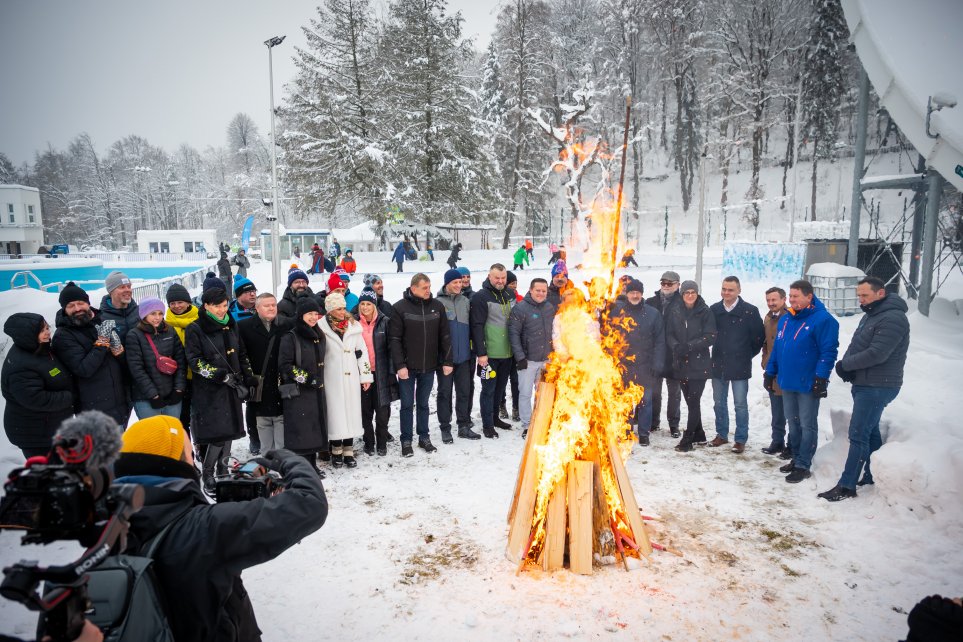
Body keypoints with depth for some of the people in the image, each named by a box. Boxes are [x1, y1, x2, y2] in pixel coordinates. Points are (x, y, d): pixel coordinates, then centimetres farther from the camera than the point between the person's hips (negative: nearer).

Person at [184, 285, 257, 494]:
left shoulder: (231, 326, 13)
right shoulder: (195, 329, -5)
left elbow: (242, 355, 18)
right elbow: (195, 361, -11)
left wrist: (249, 379, 12)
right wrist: (219, 375, -19)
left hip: (232, 388, 6)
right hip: (209, 390, -6)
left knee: (229, 431, 10)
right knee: (218, 433, -10)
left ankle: (223, 471, 24)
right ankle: (207, 475, 7)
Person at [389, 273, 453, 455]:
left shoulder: (437, 306, 1)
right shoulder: (400, 308, -9)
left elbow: (445, 336, 6)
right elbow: (394, 339, -9)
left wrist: (447, 361, 2)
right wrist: (400, 365, -14)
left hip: (429, 366, 3)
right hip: (407, 367, -3)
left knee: (423, 404, 15)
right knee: (407, 404, 7)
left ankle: (424, 437, 26)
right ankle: (406, 440, 18)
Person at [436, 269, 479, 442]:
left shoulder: (466, 301, 7)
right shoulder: (438, 303, -8)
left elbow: (471, 328, 12)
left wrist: (473, 353, 11)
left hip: (463, 356, 4)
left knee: (464, 391, 9)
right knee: (445, 392, 5)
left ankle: (464, 426, 20)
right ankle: (445, 428, 14)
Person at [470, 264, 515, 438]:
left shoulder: (510, 295, 10)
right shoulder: (481, 297, -11)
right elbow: (477, 326, -15)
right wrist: (481, 353, -19)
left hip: (507, 353, 7)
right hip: (489, 354, -6)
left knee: (500, 387, 17)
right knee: (488, 389, 2)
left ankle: (495, 417, 32)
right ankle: (487, 425, 11)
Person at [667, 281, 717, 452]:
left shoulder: (705, 312, -4)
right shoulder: (675, 311, 6)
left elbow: (710, 337, -9)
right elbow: (669, 334, 6)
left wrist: (688, 346, -19)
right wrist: (676, 347, -14)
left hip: (699, 364, -4)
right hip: (680, 364, 4)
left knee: (693, 401, -6)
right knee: (690, 401, 12)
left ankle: (687, 439, 0)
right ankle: (699, 435, 26)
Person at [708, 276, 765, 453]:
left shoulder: (750, 311, -9)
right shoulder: (714, 309, 2)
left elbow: (759, 337, -4)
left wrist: (747, 355, 2)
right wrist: (717, 352, 9)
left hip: (740, 366, -4)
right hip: (718, 365, 4)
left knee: (740, 404, 2)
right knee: (719, 402, 13)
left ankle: (741, 439, 12)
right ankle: (721, 435, 27)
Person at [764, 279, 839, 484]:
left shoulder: (822, 320, -12)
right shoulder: (785, 320, 11)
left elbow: (828, 351, -17)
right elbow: (776, 348, 16)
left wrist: (821, 378, -21)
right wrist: (770, 373, 15)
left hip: (808, 384, -7)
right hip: (787, 382, 7)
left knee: (807, 426, 3)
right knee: (793, 423, 16)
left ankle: (803, 466, 9)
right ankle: (796, 459, 27)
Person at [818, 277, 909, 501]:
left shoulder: (893, 318, -17)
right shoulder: (871, 315, 15)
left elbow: (877, 354, -24)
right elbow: (855, 346, 13)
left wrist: (845, 365, -13)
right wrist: (846, 367, -7)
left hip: (877, 387, -10)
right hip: (863, 384, 10)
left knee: (858, 435, -9)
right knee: (870, 432, 16)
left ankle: (846, 487, -5)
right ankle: (872, 476, 27)